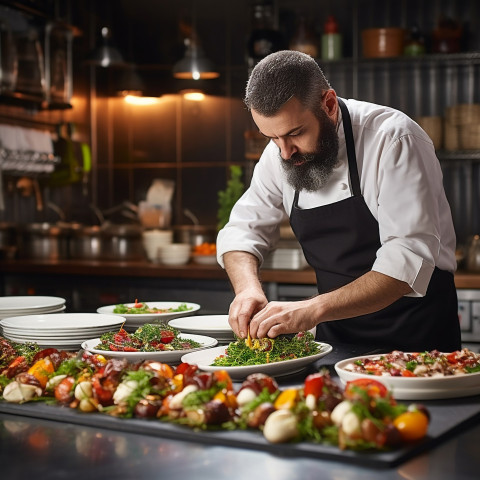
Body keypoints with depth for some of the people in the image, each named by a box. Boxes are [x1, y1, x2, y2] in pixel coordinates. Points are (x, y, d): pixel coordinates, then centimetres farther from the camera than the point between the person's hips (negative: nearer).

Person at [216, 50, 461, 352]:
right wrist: (248, 289, -14)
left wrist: (314, 309, -34)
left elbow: (409, 260, -25)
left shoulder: (394, 140, -18)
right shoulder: (280, 152, 0)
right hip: (335, 336, 4)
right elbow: (243, 231, 8)